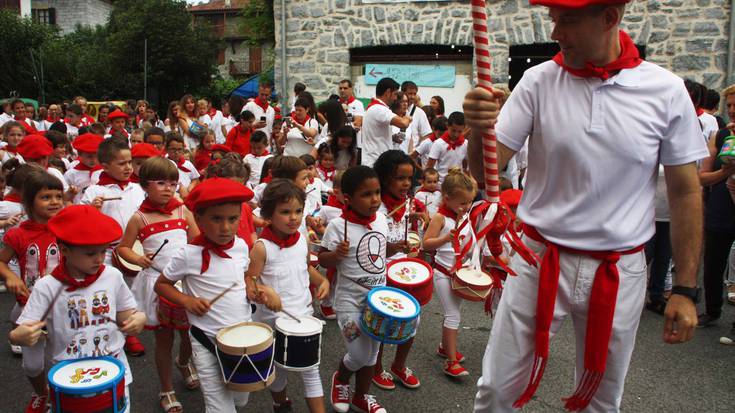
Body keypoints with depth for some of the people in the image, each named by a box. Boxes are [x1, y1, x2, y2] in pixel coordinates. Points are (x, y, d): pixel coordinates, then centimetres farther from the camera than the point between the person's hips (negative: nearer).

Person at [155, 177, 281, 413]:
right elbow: (161, 285, -4)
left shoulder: (241, 246, -4)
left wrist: (260, 291, -5)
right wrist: (187, 300, -19)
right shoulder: (189, 255, -18)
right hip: (208, 343, -5)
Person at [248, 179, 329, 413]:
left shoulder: (303, 240, -2)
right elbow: (249, 282, -16)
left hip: (304, 314, 4)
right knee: (280, 369, 17)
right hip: (274, 320, -3)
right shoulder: (262, 248, -18)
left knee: (311, 369, 8)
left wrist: (322, 280, 0)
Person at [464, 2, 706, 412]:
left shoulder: (667, 90, -7)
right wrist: (479, 129, -31)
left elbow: (686, 192, 0)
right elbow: (487, 170, -9)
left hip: (620, 270, 1)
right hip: (539, 259, 0)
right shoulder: (539, 80, -7)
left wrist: (686, 290, 0)